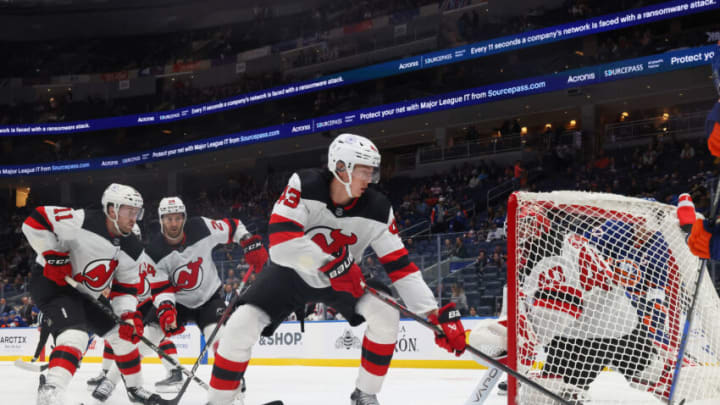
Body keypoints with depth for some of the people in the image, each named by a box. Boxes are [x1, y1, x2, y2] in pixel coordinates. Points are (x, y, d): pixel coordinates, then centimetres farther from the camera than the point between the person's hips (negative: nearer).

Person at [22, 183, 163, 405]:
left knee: (124, 333, 11)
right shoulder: (82, 221, -26)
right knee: (75, 335, -30)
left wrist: (130, 316, -12)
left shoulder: (133, 249, -3)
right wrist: (54, 256, -24)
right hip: (52, 284, -8)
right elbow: (36, 221, -23)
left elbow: (125, 287, 3)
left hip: (85, 295, 8)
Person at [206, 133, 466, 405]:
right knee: (242, 324, -21)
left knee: (386, 314, -19)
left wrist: (436, 314, -25)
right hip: (292, 272, -2)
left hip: (342, 278, 3)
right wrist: (329, 261, -43)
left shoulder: (377, 209, -20)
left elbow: (400, 266, -18)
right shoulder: (304, 186, -28)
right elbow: (280, 240, -37)